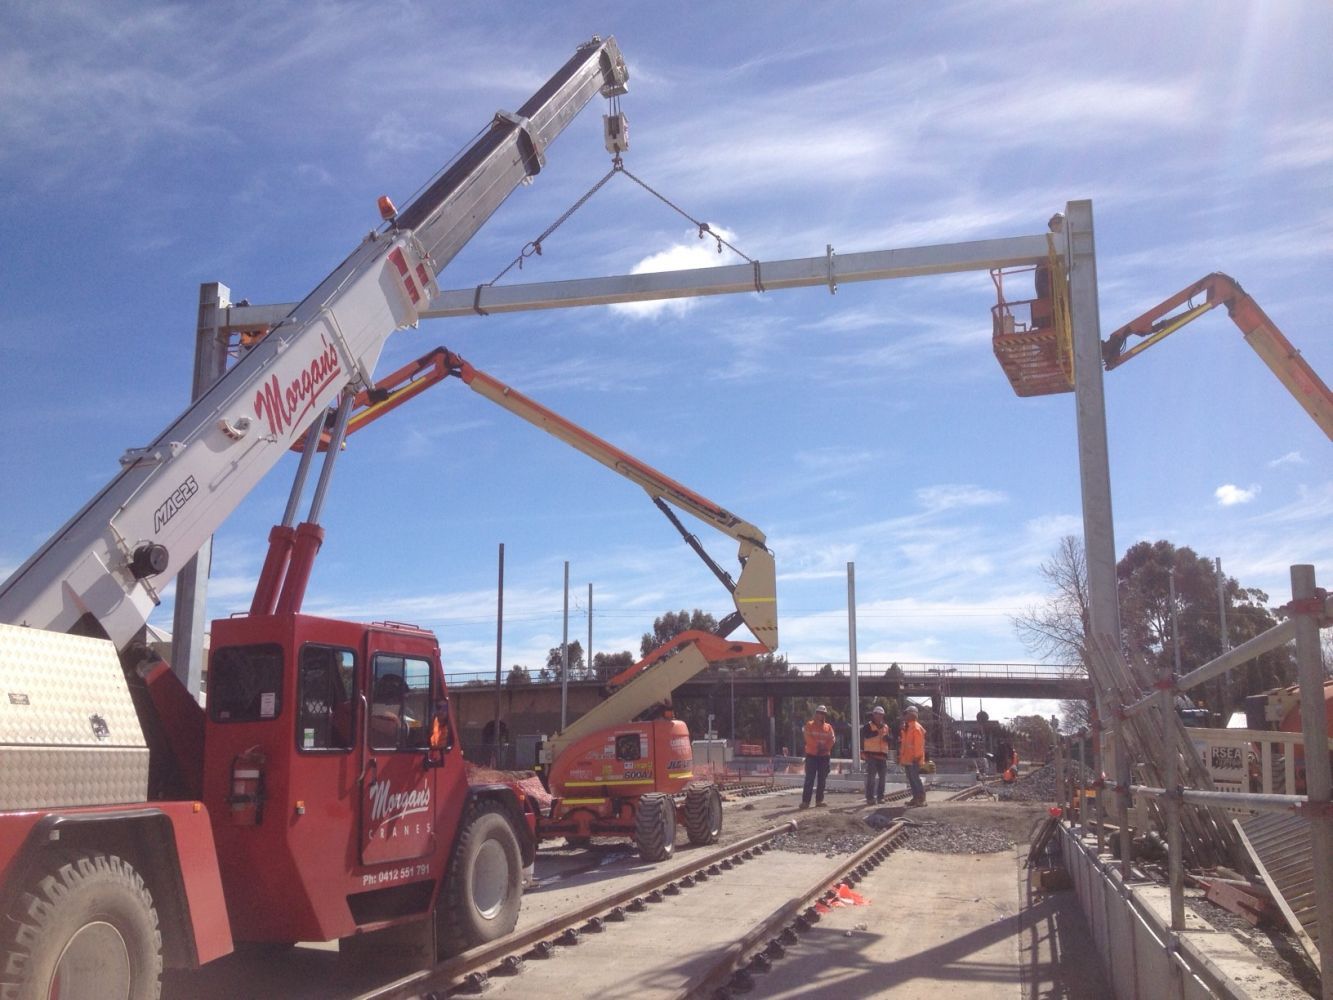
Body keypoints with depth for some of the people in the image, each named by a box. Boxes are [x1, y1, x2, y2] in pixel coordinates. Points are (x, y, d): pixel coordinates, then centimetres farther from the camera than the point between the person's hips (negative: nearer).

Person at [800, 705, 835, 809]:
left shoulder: (828, 727, 12)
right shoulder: (809, 725, 1)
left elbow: (831, 740, 1)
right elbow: (809, 738, -12)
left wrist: (825, 748, -15)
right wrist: (818, 745, -20)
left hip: (824, 756, 4)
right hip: (812, 755, -4)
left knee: (822, 779, 7)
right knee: (809, 779, -8)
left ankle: (819, 800, 15)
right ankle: (805, 801, -11)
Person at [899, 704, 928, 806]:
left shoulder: (916, 728, -14)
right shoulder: (906, 727, 16)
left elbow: (918, 744, -19)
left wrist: (917, 757, -21)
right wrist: (901, 756, 20)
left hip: (913, 759, -10)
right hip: (907, 758, 10)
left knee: (915, 778, -9)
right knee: (911, 779, 12)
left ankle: (922, 798, -6)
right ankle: (915, 798, 18)